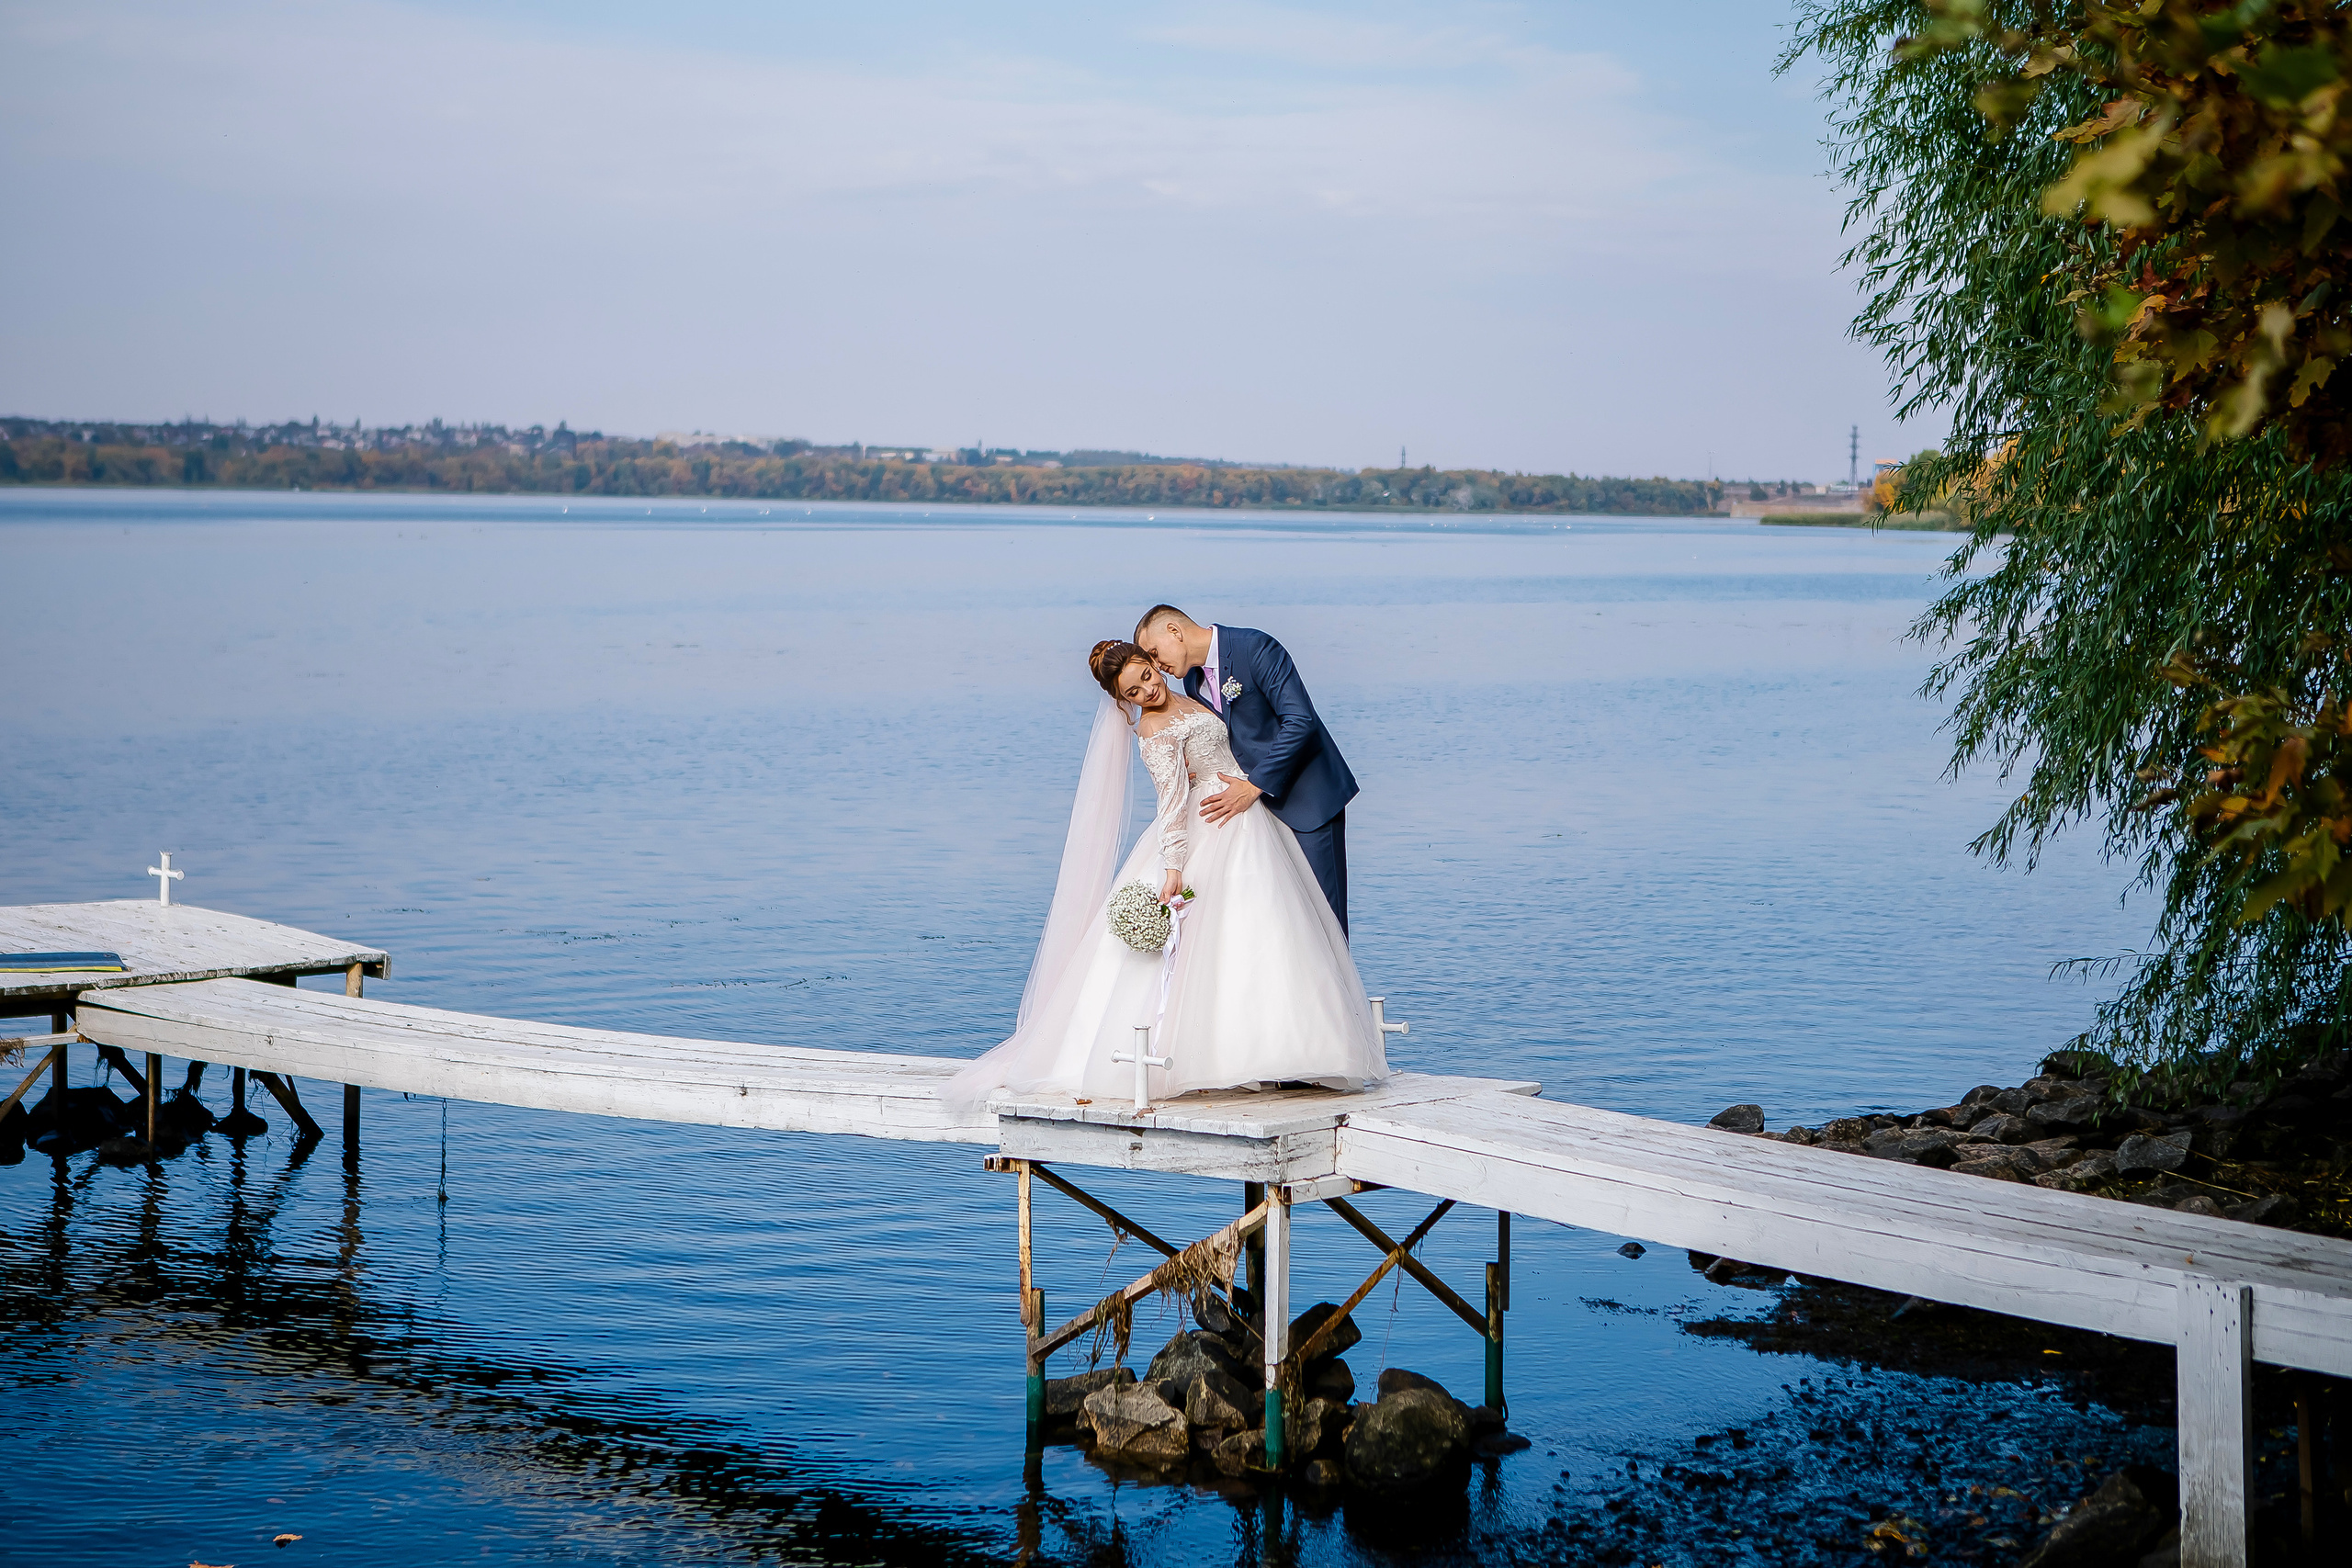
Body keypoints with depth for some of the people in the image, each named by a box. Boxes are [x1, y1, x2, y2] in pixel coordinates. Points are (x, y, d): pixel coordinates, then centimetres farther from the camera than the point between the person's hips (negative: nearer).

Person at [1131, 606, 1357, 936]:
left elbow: (1300, 721, -22)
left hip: (1308, 795, -7)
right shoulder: (1193, 682, 9)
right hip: (1260, 803, 7)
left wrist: (1254, 786, -22)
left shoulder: (1256, 648, -16)